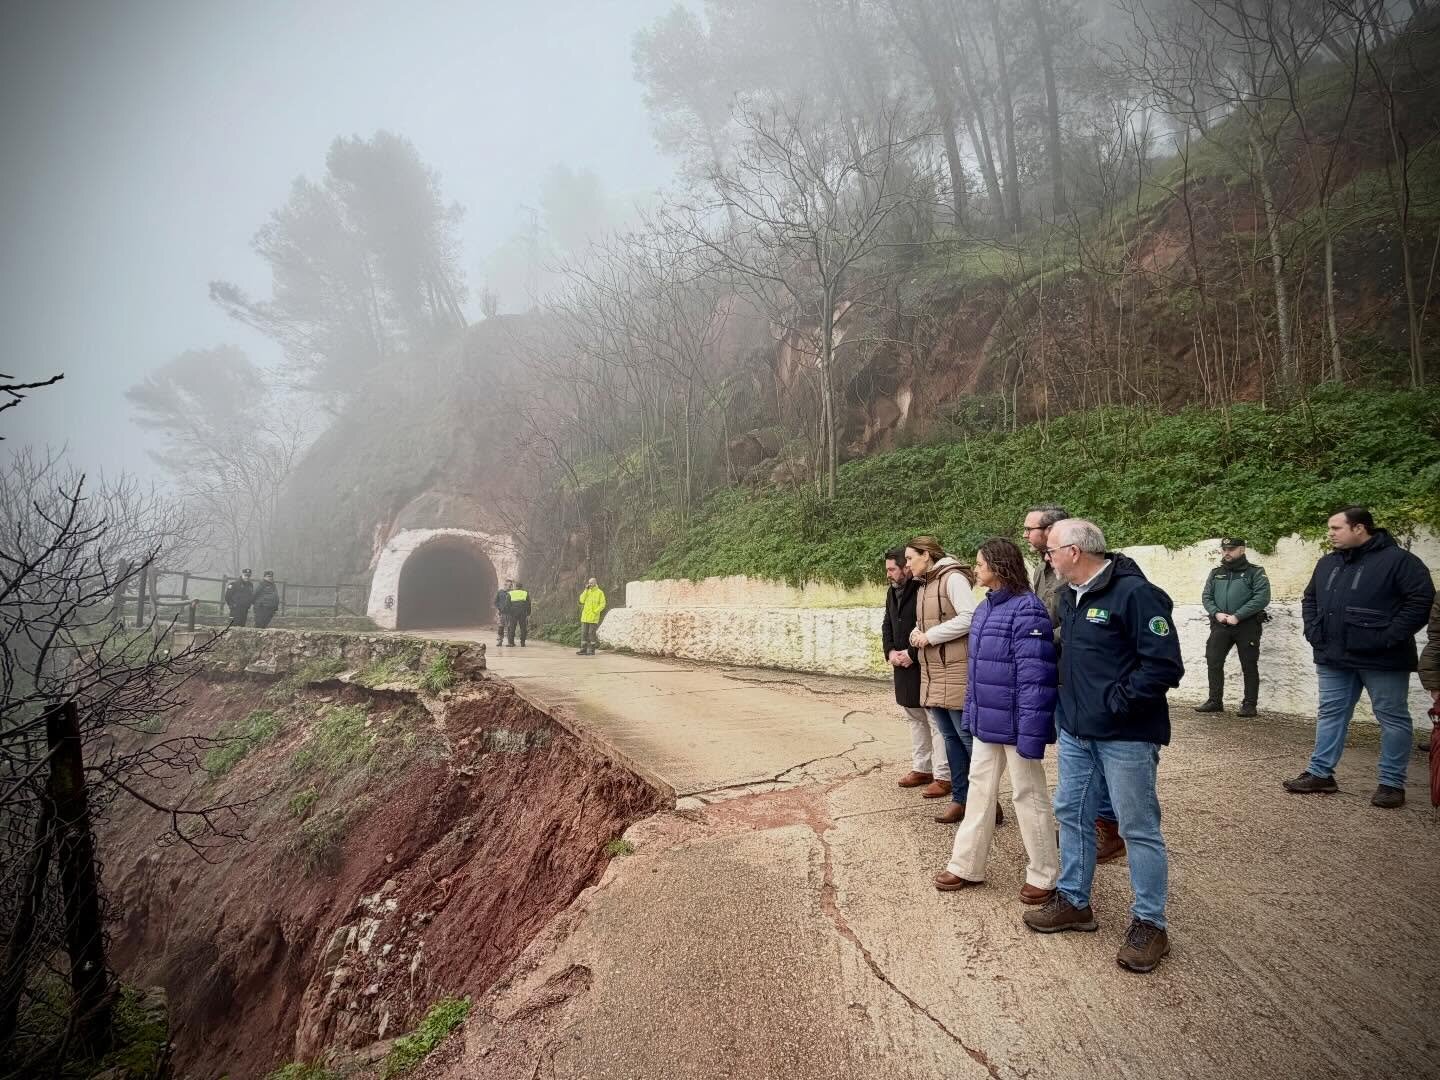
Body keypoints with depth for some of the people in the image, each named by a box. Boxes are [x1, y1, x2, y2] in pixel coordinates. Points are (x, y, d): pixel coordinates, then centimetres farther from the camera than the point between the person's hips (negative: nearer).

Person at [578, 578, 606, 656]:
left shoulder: (599, 593, -3)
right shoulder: (587, 592, 13)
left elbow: (602, 604, -7)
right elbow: (582, 600, -1)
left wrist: (595, 611, -15)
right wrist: (586, 590, -5)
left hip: (593, 617, -5)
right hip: (585, 617, 5)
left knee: (592, 634, -2)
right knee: (584, 633, 4)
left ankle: (591, 650, 3)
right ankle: (583, 650, 9)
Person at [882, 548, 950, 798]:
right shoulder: (892, 593, 11)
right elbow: (887, 625, 16)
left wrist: (912, 653, -19)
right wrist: (890, 651, 0)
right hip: (903, 666, 9)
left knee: (936, 722, -4)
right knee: (916, 719, 17)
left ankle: (943, 776, 3)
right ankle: (921, 769, 28)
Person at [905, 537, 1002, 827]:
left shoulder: (952, 577, -12)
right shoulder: (924, 585, 15)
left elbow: (969, 617, -22)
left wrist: (930, 636, -16)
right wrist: (917, 632, 0)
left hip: (956, 671, -9)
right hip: (932, 673, 9)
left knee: (968, 737, -3)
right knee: (950, 738, 12)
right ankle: (960, 799, 19)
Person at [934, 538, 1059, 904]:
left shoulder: (1026, 610, -19)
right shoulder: (986, 607, 9)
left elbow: (1035, 676, -22)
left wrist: (1031, 733, -24)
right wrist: (971, 714, 14)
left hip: (1012, 723, -8)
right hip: (986, 722, 8)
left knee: (1028, 795, 6)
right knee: (979, 789, 15)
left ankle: (1043, 876, 23)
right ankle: (966, 866, 27)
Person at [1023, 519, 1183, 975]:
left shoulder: (1135, 593, -18)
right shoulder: (1069, 594, 8)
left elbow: (1164, 666, -22)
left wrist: (1114, 704, -18)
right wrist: (1070, 702, 13)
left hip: (1125, 736, -8)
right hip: (1075, 731, 8)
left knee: (1138, 828, 4)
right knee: (1071, 813, 16)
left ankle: (1149, 925, 18)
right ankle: (1073, 901, 31)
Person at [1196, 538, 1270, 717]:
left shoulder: (1255, 572, -1)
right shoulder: (1216, 573, 14)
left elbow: (1262, 597, -13)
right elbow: (1206, 596, 10)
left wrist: (1237, 616, -18)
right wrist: (1216, 613, -9)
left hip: (1246, 625, -4)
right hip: (1220, 625, 5)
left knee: (1249, 666, 2)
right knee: (1213, 662, 3)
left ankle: (1249, 704, 9)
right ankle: (1215, 701, 11)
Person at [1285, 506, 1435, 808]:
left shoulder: (1397, 559, -10)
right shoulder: (1327, 563, 11)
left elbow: (1423, 600, -16)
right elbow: (1310, 600, 23)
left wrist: (1390, 637, -19)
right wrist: (1314, 632, 8)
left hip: (1382, 660, -6)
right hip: (1334, 658, 6)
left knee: (1393, 718, 5)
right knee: (1330, 714, 10)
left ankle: (1392, 783, 13)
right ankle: (1320, 773, 17)